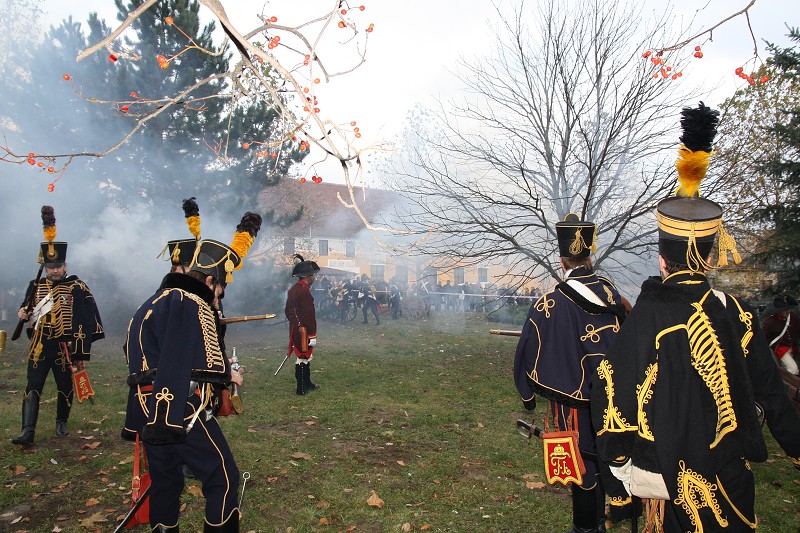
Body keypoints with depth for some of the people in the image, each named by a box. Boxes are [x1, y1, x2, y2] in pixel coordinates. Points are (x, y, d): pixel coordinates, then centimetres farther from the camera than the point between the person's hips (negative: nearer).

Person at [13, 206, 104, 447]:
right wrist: (23, 312, -5)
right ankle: (28, 432, -3)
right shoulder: (36, 286, 7)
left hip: (65, 348, -2)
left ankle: (61, 423, 31)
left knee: (65, 388, 10)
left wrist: (82, 354, -7)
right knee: (33, 387, -4)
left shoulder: (77, 288, -5)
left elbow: (87, 323, -5)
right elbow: (28, 307, 24)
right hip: (39, 347, 2)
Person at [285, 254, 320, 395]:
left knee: (305, 356, 19)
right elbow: (309, 315, -22)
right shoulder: (304, 291, -20)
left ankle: (307, 384, 31)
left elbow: (288, 311, 18)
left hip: (295, 329, 10)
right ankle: (302, 389, 9)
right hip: (304, 332, -10)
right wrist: (312, 335, -19)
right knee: (303, 358, 0)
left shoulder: (292, 289, 10)